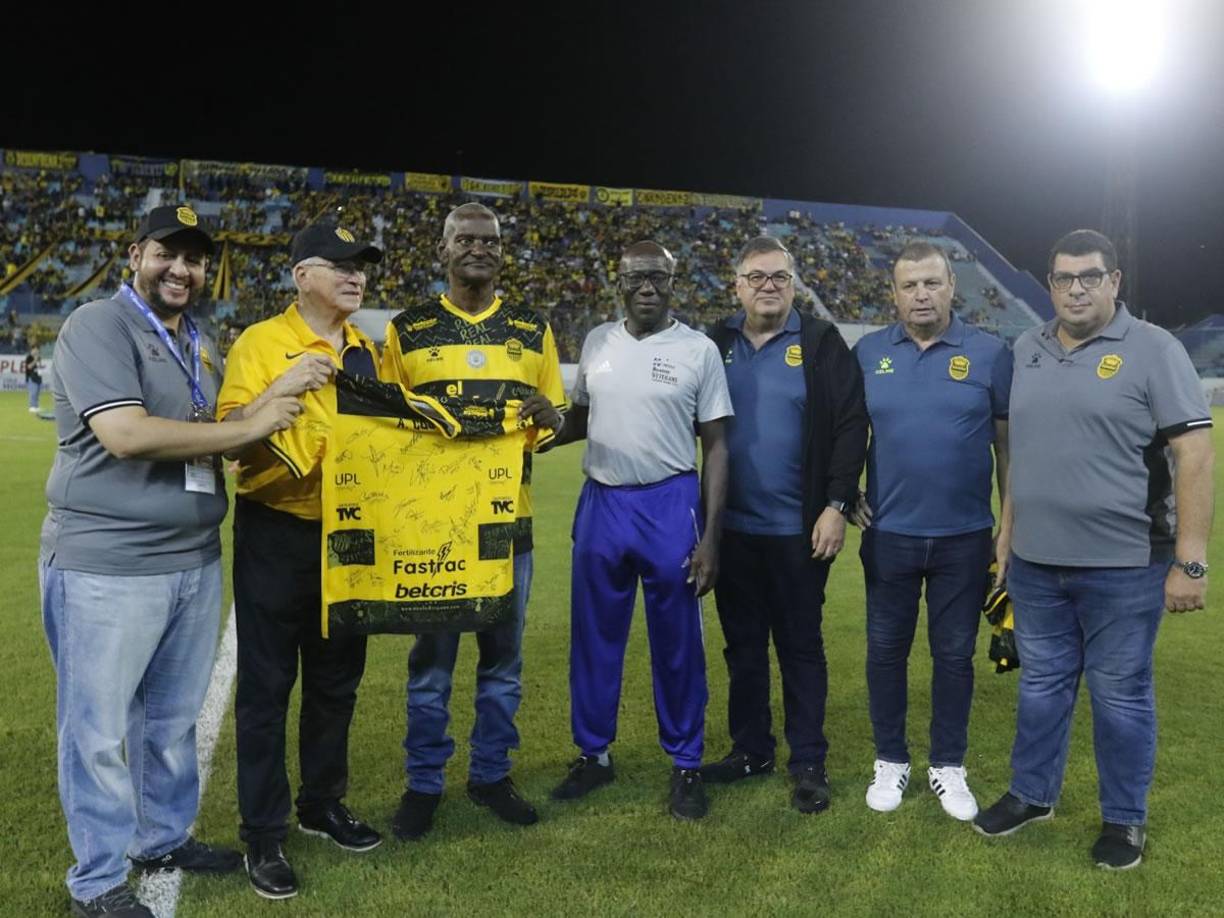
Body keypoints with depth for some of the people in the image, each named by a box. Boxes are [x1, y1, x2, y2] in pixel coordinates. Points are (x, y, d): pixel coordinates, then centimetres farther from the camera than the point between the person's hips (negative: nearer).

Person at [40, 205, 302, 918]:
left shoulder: (202, 344, 15)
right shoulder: (98, 326, -10)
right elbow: (125, 434, -23)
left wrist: (278, 393, 6)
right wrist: (250, 428, -18)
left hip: (196, 561, 8)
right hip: (107, 566, -7)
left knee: (176, 719, 18)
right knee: (100, 730, 4)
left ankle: (164, 837, 35)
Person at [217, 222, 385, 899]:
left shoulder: (365, 349, 9)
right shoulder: (261, 341, -9)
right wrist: (279, 389, -29)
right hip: (276, 535, -5)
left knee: (336, 680, 15)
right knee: (267, 685, 4)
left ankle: (323, 803, 32)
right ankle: (264, 834, 16)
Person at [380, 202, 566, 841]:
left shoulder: (534, 330, 9)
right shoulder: (407, 331, 4)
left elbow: (557, 420, 12)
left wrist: (544, 412, -11)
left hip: (510, 516, 2)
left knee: (503, 656, 11)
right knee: (431, 658, 5)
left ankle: (491, 774, 27)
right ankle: (424, 783, 22)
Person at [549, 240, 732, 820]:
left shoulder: (698, 349, -5)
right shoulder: (597, 342, 6)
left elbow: (715, 445, -4)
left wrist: (710, 537, -8)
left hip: (670, 506, -3)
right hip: (600, 504, 4)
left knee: (677, 642, 6)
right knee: (594, 636, 12)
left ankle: (686, 764, 23)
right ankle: (594, 754, 29)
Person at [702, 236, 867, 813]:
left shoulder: (821, 343, -3)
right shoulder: (716, 346, 6)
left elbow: (850, 426, -7)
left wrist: (837, 505, -13)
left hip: (799, 528, -3)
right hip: (733, 527, 4)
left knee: (800, 646, 7)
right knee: (742, 645, 14)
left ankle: (808, 763, 19)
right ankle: (749, 750, 28)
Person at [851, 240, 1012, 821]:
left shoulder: (989, 354, -3)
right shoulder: (867, 353, 1)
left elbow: (1007, 442, 1)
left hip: (965, 537, -1)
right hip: (888, 534, 1)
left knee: (954, 654, 11)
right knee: (886, 650, 11)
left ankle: (948, 766, 27)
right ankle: (891, 761, 27)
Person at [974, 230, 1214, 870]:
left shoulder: (1153, 350, -8)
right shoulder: (1027, 351, 8)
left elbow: (1194, 455, -11)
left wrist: (1190, 560, -15)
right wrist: (1008, 530, 14)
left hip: (1124, 567, -4)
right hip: (1035, 563, 5)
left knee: (1121, 696, 9)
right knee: (1041, 685, 17)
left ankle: (1125, 818, 27)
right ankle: (1032, 794, 34)